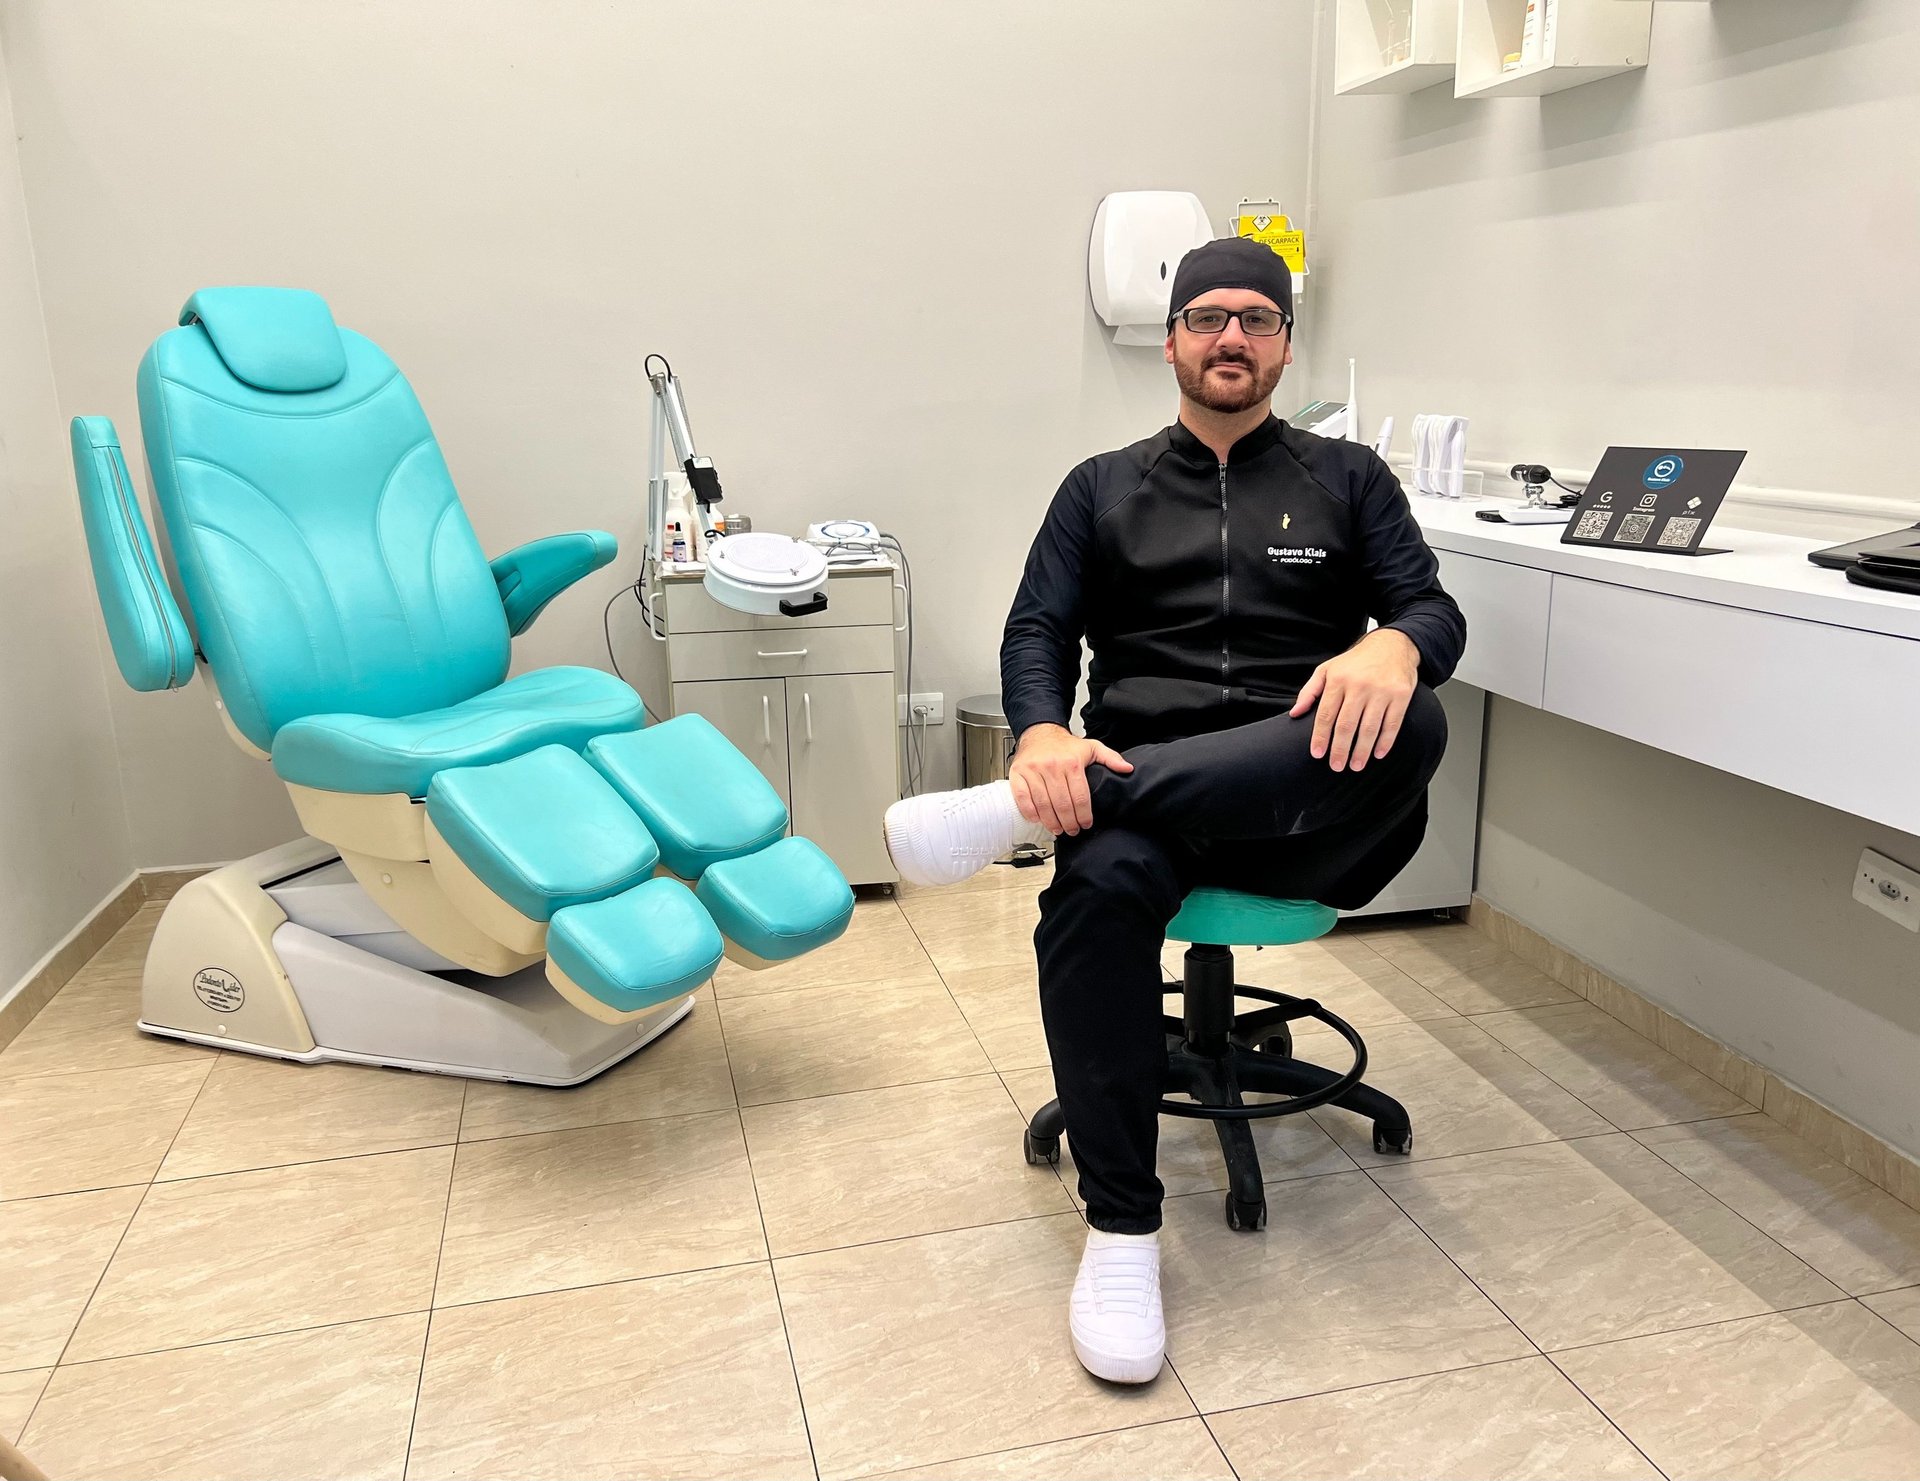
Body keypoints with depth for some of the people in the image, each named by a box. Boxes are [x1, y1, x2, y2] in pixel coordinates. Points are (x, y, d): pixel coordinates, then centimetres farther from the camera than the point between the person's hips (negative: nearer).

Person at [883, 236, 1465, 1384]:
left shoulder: (1348, 480, 18)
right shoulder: (1105, 489, 19)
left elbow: (1437, 611, 6)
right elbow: (1038, 633, 8)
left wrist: (1394, 645, -21)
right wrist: (1043, 734, -17)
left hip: (1304, 808, 1)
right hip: (1133, 786, 0)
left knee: (1412, 726, -34)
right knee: (1099, 884, -36)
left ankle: (1019, 814, -34)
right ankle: (1122, 1230, -22)